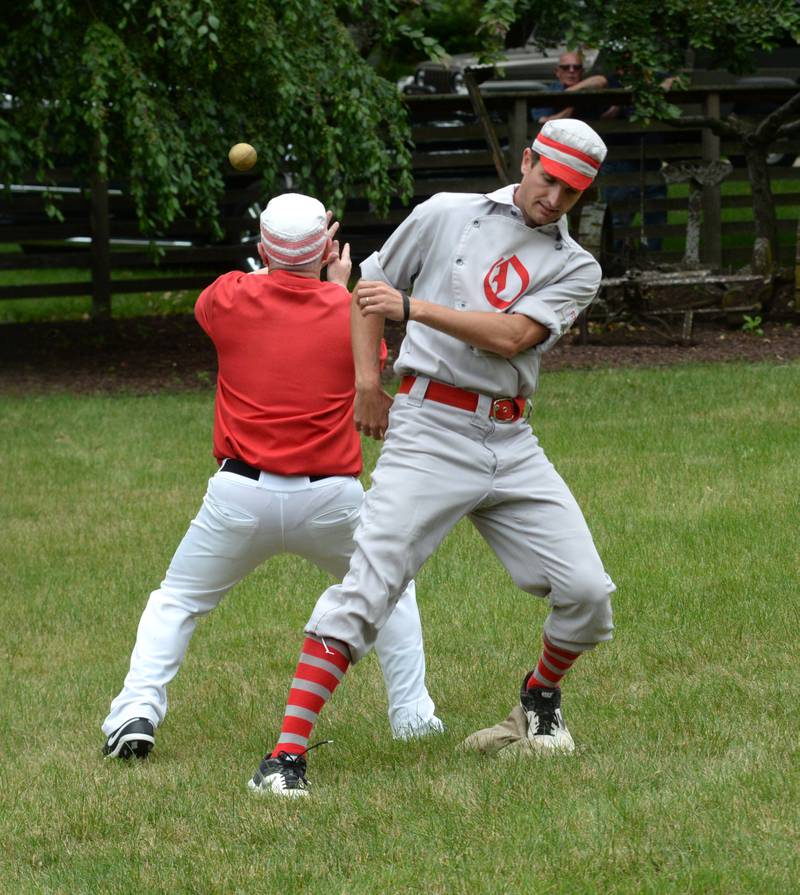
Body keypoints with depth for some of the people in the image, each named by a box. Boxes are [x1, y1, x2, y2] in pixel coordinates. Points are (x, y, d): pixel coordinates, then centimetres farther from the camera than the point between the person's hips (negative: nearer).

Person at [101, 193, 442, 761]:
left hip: (242, 496, 0)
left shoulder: (231, 298, -2)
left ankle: (138, 710, -1)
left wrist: (280, 257, 28)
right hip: (332, 499, 1)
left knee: (176, 602, 16)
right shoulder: (351, 311, -1)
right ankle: (412, 713, 21)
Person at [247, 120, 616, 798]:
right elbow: (372, 286, 17)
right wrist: (367, 378, 6)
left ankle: (542, 695, 29)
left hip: (512, 443, 3)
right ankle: (287, 753, -18)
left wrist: (412, 307, -14)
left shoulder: (576, 268, 9)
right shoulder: (448, 215, 7)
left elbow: (511, 336, -7)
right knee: (368, 585, -16)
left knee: (587, 592, -3)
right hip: (429, 431, -3)